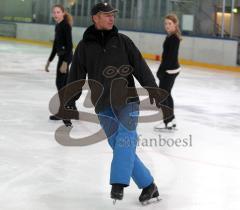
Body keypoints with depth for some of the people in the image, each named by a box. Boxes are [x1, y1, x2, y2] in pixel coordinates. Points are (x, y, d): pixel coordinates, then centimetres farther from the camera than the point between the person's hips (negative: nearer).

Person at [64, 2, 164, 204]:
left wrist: (151, 87, -8)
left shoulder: (122, 40, 6)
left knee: (125, 140, -17)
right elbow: (76, 76, 10)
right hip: (103, 105, 1)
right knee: (119, 146, -2)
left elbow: (140, 66, 3)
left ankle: (118, 184, -20)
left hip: (127, 99, -1)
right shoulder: (84, 46, 8)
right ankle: (148, 185, 6)